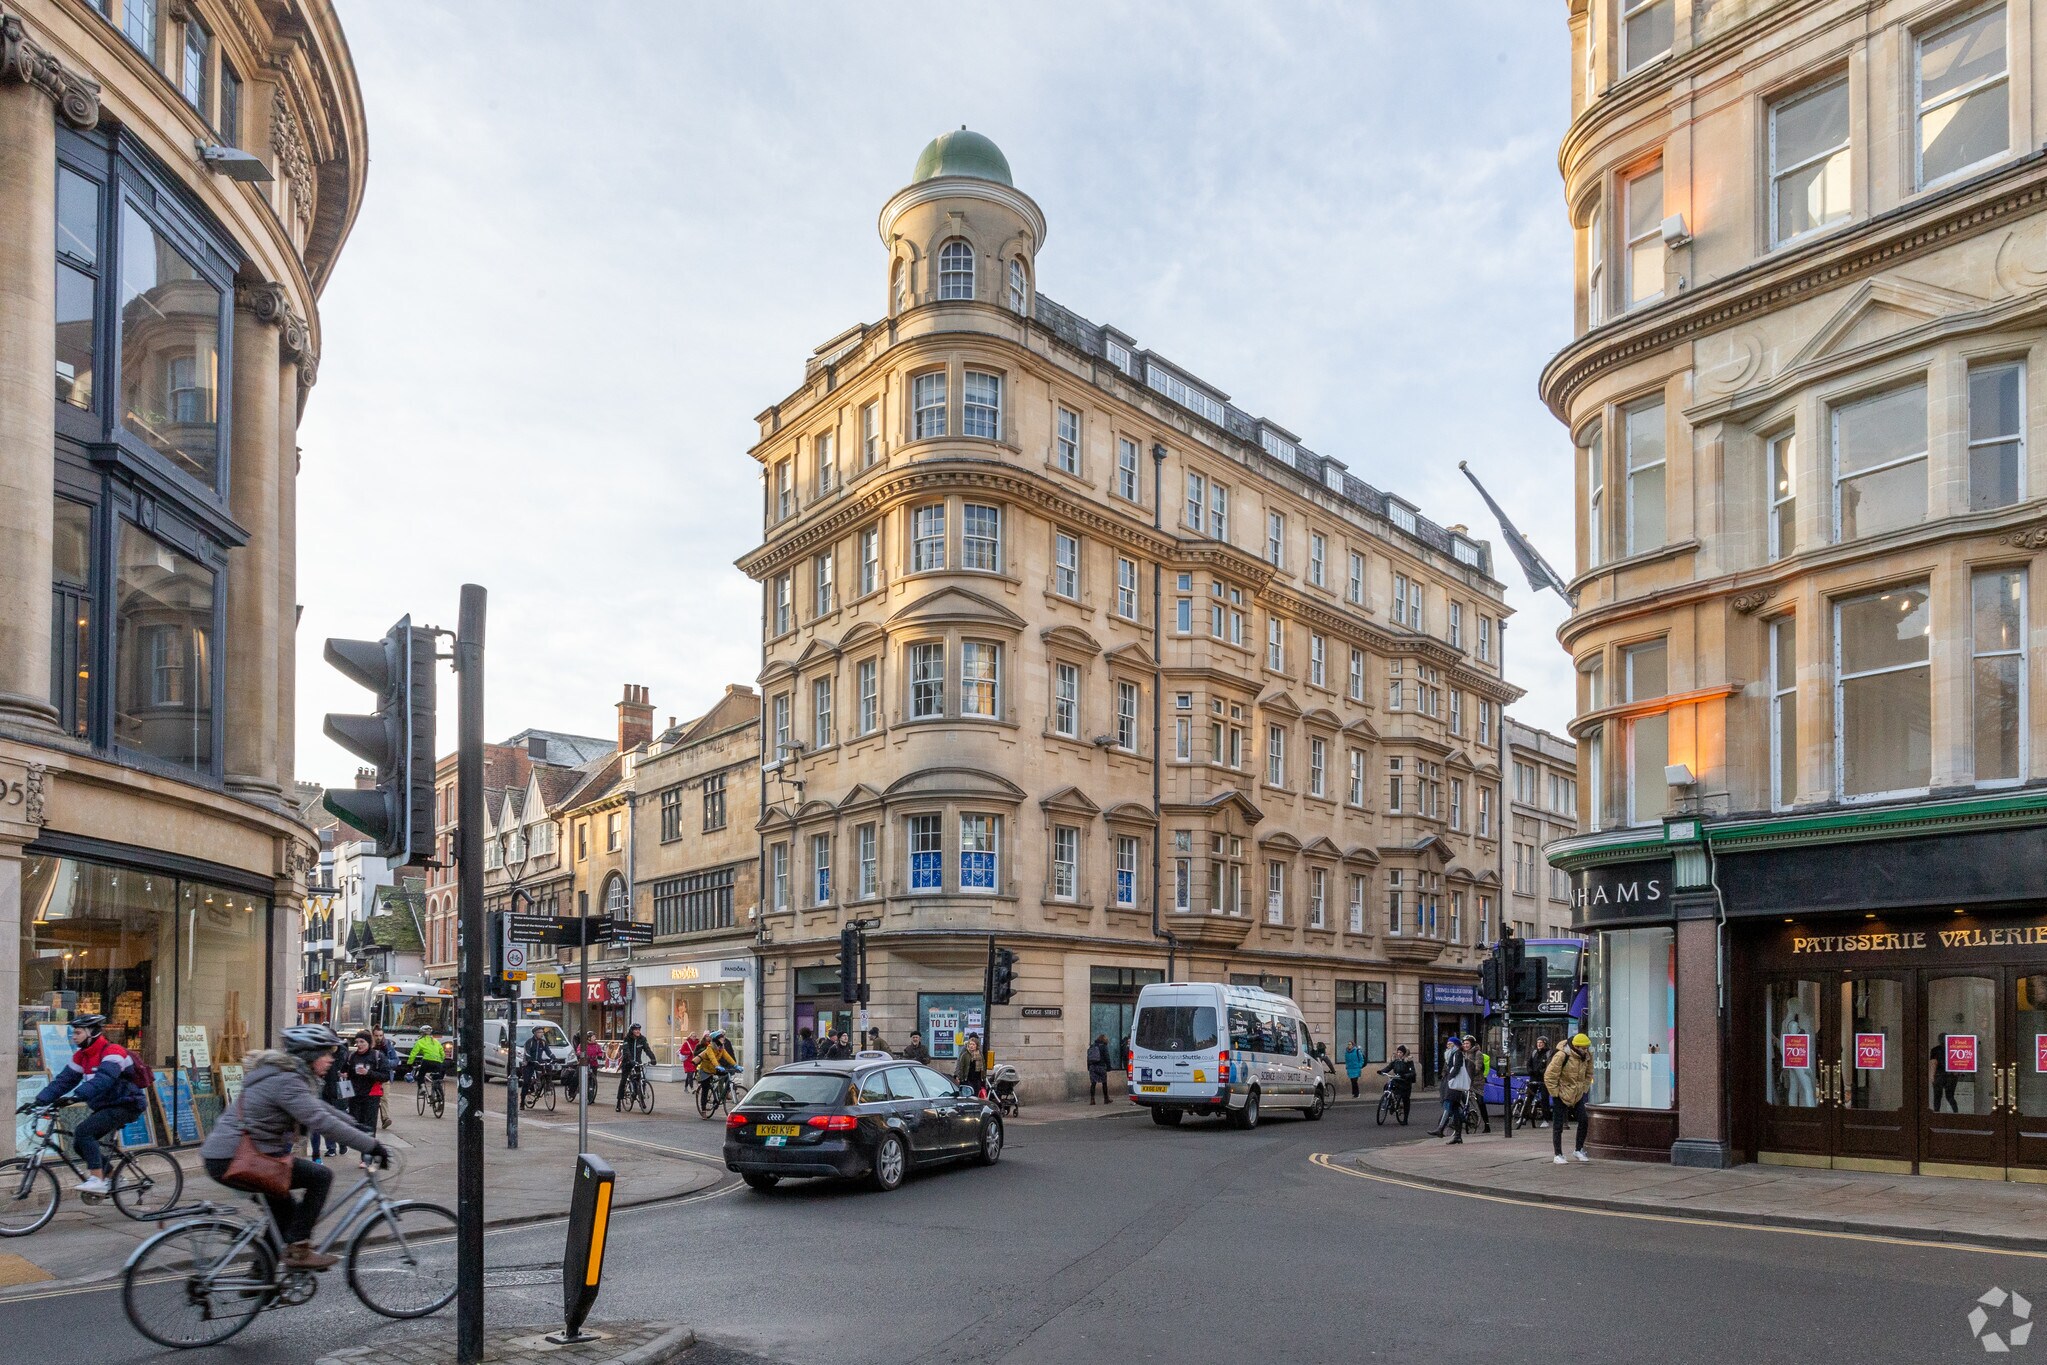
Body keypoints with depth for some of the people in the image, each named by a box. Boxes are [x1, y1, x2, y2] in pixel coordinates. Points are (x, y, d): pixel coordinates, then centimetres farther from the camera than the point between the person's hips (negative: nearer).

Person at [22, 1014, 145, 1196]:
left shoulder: (112, 1051, -19)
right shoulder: (81, 1056, 8)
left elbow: (102, 1079, -35)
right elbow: (64, 1079, 2)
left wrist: (77, 1096, -47)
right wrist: (39, 1100, -10)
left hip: (125, 1105, -9)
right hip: (105, 1107, 9)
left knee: (83, 1132, -22)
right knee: (79, 1141, 1)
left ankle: (97, 1180, -22)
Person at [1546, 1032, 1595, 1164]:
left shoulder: (1587, 1056, -4)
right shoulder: (1562, 1056, -24)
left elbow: (1588, 1074, 14)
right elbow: (1549, 1076, -20)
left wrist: (1584, 1089, 6)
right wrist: (1556, 1093, -15)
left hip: (1577, 1095, 6)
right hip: (1561, 1095, -6)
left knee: (1584, 1121, 1)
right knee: (1558, 1126, 0)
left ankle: (1578, 1150, 18)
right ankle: (1558, 1155, 9)